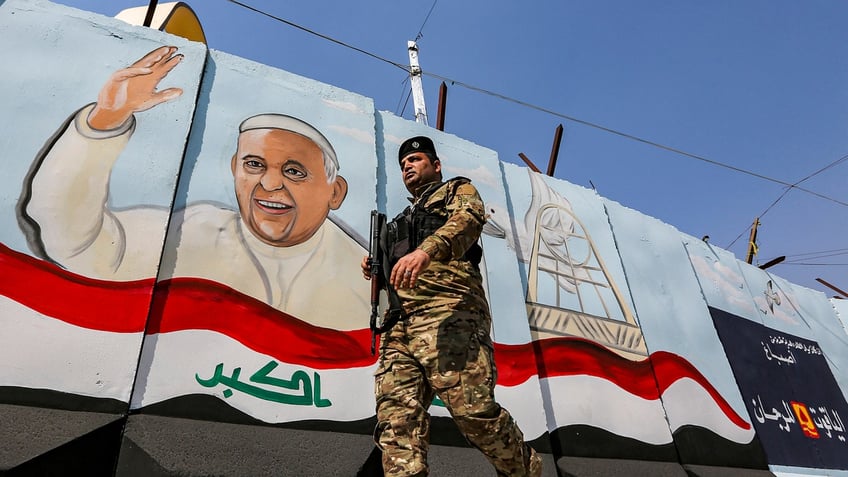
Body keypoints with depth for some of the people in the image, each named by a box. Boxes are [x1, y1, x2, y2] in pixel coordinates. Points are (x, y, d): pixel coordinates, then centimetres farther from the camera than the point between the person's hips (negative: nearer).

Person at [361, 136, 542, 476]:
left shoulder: (457, 190, 19)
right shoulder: (402, 220, 38)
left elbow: (470, 218, -6)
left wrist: (427, 249, -26)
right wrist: (377, 271, 12)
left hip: (448, 311, -6)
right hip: (399, 323, 7)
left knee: (472, 409, -17)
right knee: (396, 418, -10)